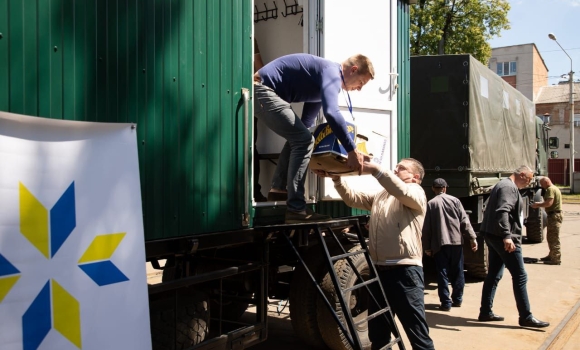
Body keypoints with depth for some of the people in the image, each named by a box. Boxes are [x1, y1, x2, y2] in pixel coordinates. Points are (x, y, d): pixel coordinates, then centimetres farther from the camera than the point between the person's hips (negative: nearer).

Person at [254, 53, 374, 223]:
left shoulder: (323, 81, 19)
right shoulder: (332, 73, -12)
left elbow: (306, 121, 25)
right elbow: (331, 113, -31)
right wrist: (352, 150, -28)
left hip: (262, 91, 11)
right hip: (263, 90, -11)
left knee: (297, 138, 21)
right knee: (304, 140, -13)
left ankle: (278, 188, 23)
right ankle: (295, 209, -15)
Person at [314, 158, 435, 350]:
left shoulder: (416, 192, 0)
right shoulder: (379, 195, 20)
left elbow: (403, 192, -22)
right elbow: (352, 198, 12)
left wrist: (375, 169, -29)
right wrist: (337, 179, -4)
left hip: (405, 270, -7)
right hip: (379, 269, 7)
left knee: (417, 332, -1)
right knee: (377, 331, 17)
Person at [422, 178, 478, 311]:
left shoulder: (430, 204, 0)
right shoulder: (454, 200, 4)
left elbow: (426, 227, -1)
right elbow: (464, 220, -1)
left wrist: (427, 246, 5)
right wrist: (472, 237, 3)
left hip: (439, 243, -2)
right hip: (456, 241, 2)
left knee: (443, 274, 2)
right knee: (457, 272, 14)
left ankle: (446, 303, 1)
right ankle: (457, 299, 22)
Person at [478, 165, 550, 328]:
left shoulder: (504, 185, 18)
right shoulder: (509, 187, -14)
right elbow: (502, 212, -28)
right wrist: (507, 236, -35)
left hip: (493, 236, 11)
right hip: (503, 238, -11)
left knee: (494, 275, 13)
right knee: (520, 277, -3)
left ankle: (485, 312, 17)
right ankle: (526, 317, 3)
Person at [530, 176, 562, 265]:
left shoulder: (550, 189, -14)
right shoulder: (554, 188, 20)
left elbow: (549, 203, -24)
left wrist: (537, 205, -12)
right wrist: (539, 204, 12)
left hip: (554, 215, -11)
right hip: (554, 215, 11)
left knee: (553, 238, -8)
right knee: (551, 237, 19)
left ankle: (556, 259, -5)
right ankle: (552, 255, 28)